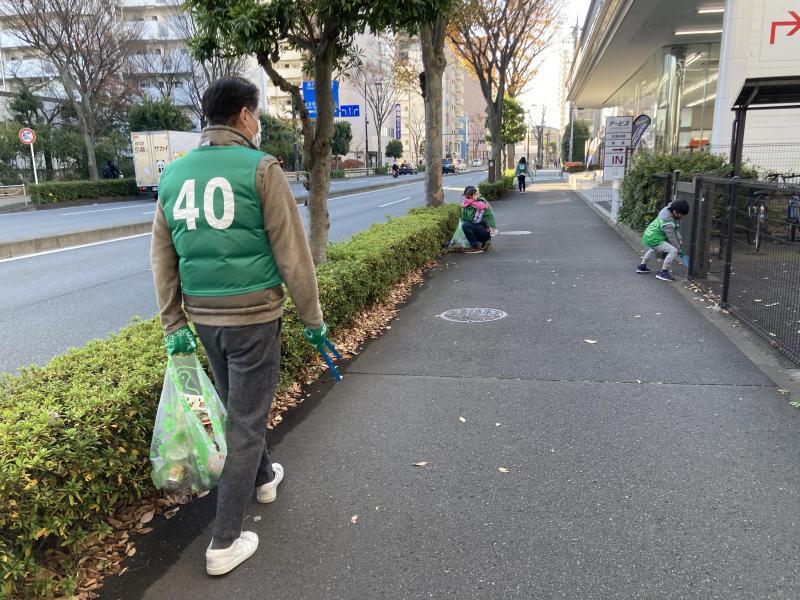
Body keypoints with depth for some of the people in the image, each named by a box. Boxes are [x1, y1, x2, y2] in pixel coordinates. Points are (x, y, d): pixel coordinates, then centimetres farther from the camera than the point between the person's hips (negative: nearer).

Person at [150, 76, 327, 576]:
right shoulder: (260, 168, -11)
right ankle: (225, 543, 14)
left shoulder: (174, 174, 6)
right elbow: (292, 253, -12)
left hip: (203, 317, 6)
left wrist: (174, 325, 14)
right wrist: (313, 317, -2)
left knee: (236, 407, 25)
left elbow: (163, 258, 8)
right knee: (246, 420, 5)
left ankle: (264, 477, 49)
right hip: (254, 315, -6)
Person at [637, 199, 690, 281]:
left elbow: (676, 228, 13)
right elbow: (672, 238, -17)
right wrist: (679, 250, -4)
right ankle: (663, 272, -11)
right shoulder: (667, 222, -27)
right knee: (673, 250, -18)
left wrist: (679, 239, 6)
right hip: (653, 240, -11)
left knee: (653, 249, 39)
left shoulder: (667, 209, -1)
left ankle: (642, 267, 52)